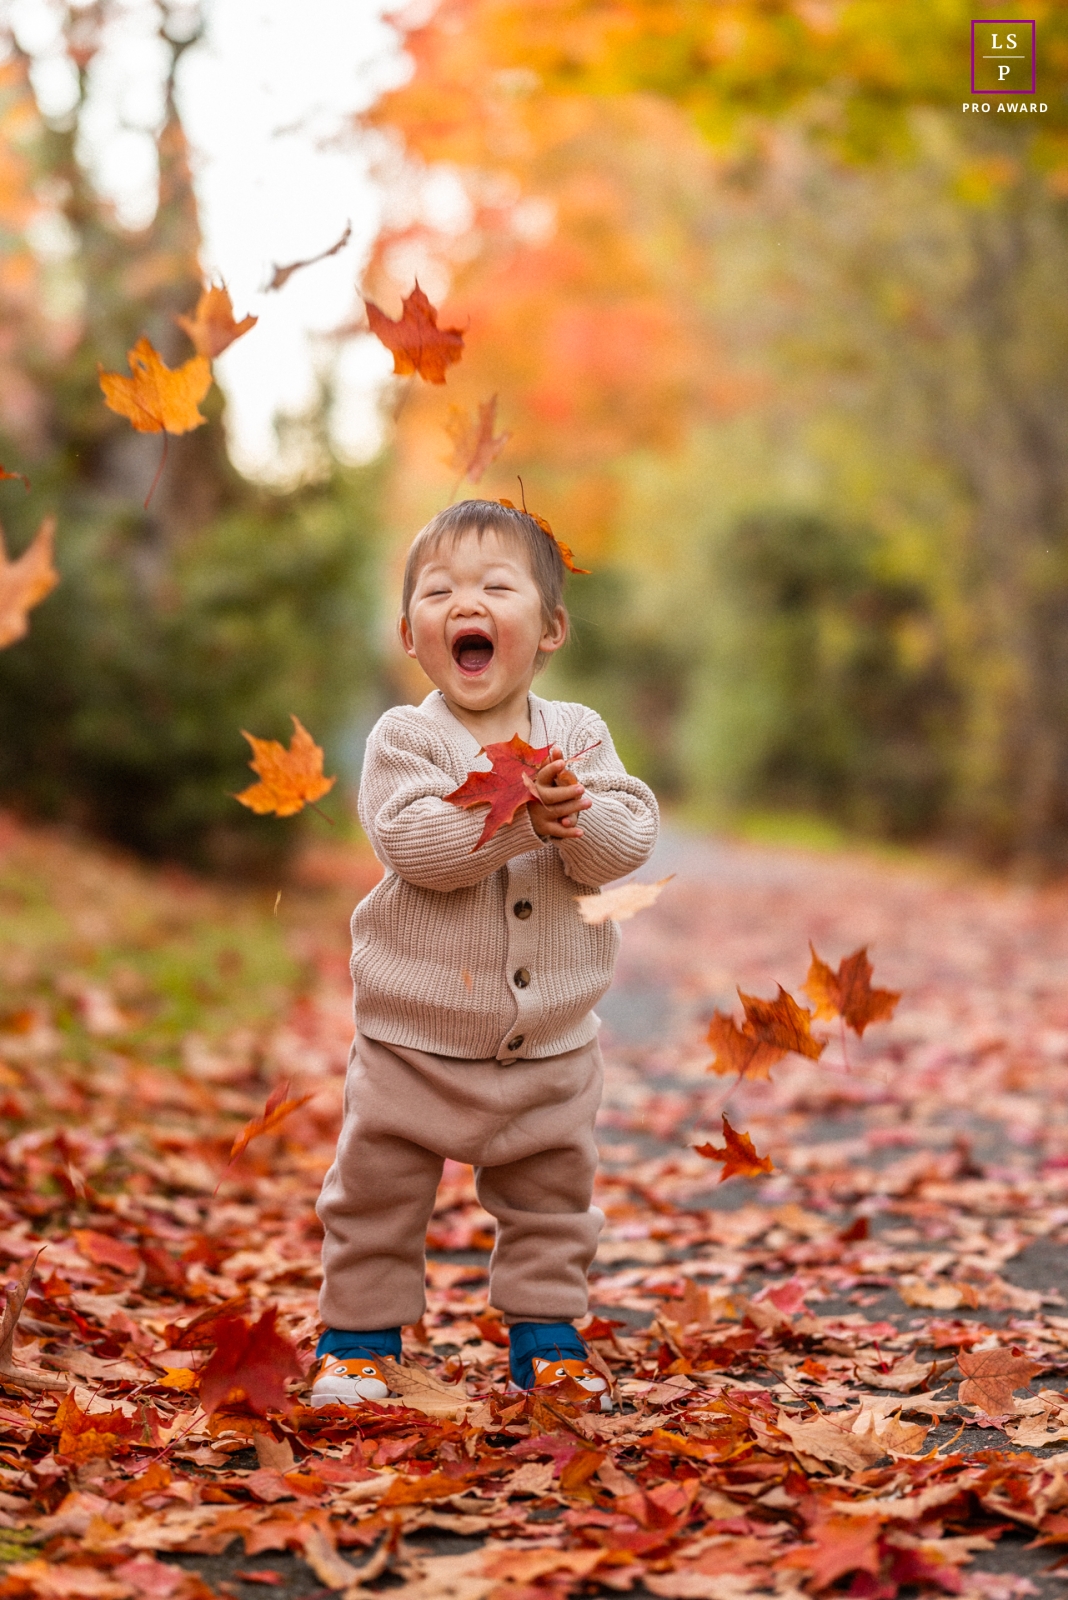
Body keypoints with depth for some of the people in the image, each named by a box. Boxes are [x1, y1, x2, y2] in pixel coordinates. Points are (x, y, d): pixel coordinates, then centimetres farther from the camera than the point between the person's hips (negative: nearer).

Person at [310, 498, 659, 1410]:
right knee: (377, 1196, 7)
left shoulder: (580, 736, 0)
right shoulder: (405, 738, -9)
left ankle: (546, 1336, 31)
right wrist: (519, 813, -32)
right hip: (416, 1037, -2)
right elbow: (412, 839, -25)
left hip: (552, 1043, 3)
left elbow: (632, 837, -10)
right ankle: (359, 1338, 24)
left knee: (553, 1198, 15)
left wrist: (580, 816, -30)